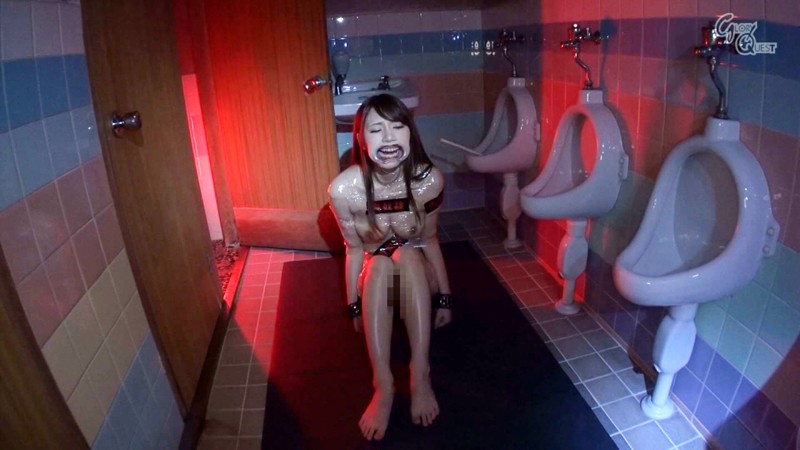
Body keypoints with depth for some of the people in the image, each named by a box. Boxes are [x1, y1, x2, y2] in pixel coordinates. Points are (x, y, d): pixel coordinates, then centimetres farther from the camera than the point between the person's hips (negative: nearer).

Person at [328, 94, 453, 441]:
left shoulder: (429, 180, -22)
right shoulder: (344, 189, -25)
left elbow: (430, 240, -9)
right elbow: (355, 248, -11)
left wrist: (444, 298, -4)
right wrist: (354, 306, -5)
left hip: (418, 278, 0)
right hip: (376, 281, 0)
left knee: (407, 255, -32)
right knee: (379, 263, -33)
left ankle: (420, 377, -33)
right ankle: (383, 386, -34)